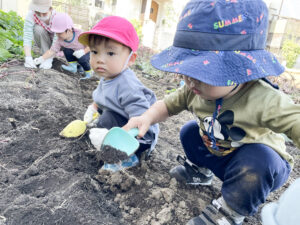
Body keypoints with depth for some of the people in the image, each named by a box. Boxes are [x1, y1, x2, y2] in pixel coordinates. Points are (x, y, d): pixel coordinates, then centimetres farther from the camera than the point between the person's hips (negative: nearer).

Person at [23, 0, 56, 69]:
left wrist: (49, 59, -48)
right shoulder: (31, 15, -29)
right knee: (38, 29, -30)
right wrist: (28, 58, -47)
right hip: (42, 42, 0)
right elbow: (27, 37, -34)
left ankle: (48, 59, -3)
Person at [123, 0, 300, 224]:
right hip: (216, 153, 5)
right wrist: (148, 117, -26)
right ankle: (199, 171, 27)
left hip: (262, 162, -5)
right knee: (190, 131, 1)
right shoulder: (195, 90, -18)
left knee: (257, 159, -35)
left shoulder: (265, 101, -36)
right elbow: (168, 105, -6)